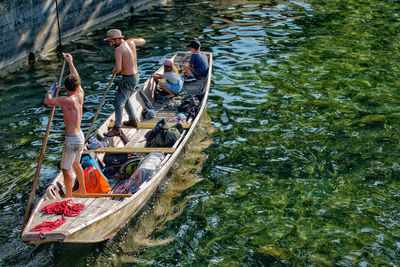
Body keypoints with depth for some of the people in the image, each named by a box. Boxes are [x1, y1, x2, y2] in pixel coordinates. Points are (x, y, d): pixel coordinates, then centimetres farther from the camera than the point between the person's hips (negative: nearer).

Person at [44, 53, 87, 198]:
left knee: (66, 169, 4)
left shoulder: (67, 100, -22)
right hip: (80, 136, 8)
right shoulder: (80, 95, -1)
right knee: (76, 164, 26)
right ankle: (82, 190, 40)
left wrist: (51, 90, 1)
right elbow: (77, 78, 14)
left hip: (71, 139, -8)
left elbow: (47, 101, -19)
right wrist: (70, 62, 24)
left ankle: (68, 196, 14)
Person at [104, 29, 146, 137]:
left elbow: (118, 68, -29)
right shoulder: (130, 42, 1)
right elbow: (142, 41, 22)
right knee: (125, 99, 26)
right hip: (135, 76, 9)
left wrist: (114, 71, -7)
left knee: (118, 103, -6)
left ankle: (117, 129, -4)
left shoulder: (118, 49, -22)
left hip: (128, 80, -9)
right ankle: (133, 120, 37)